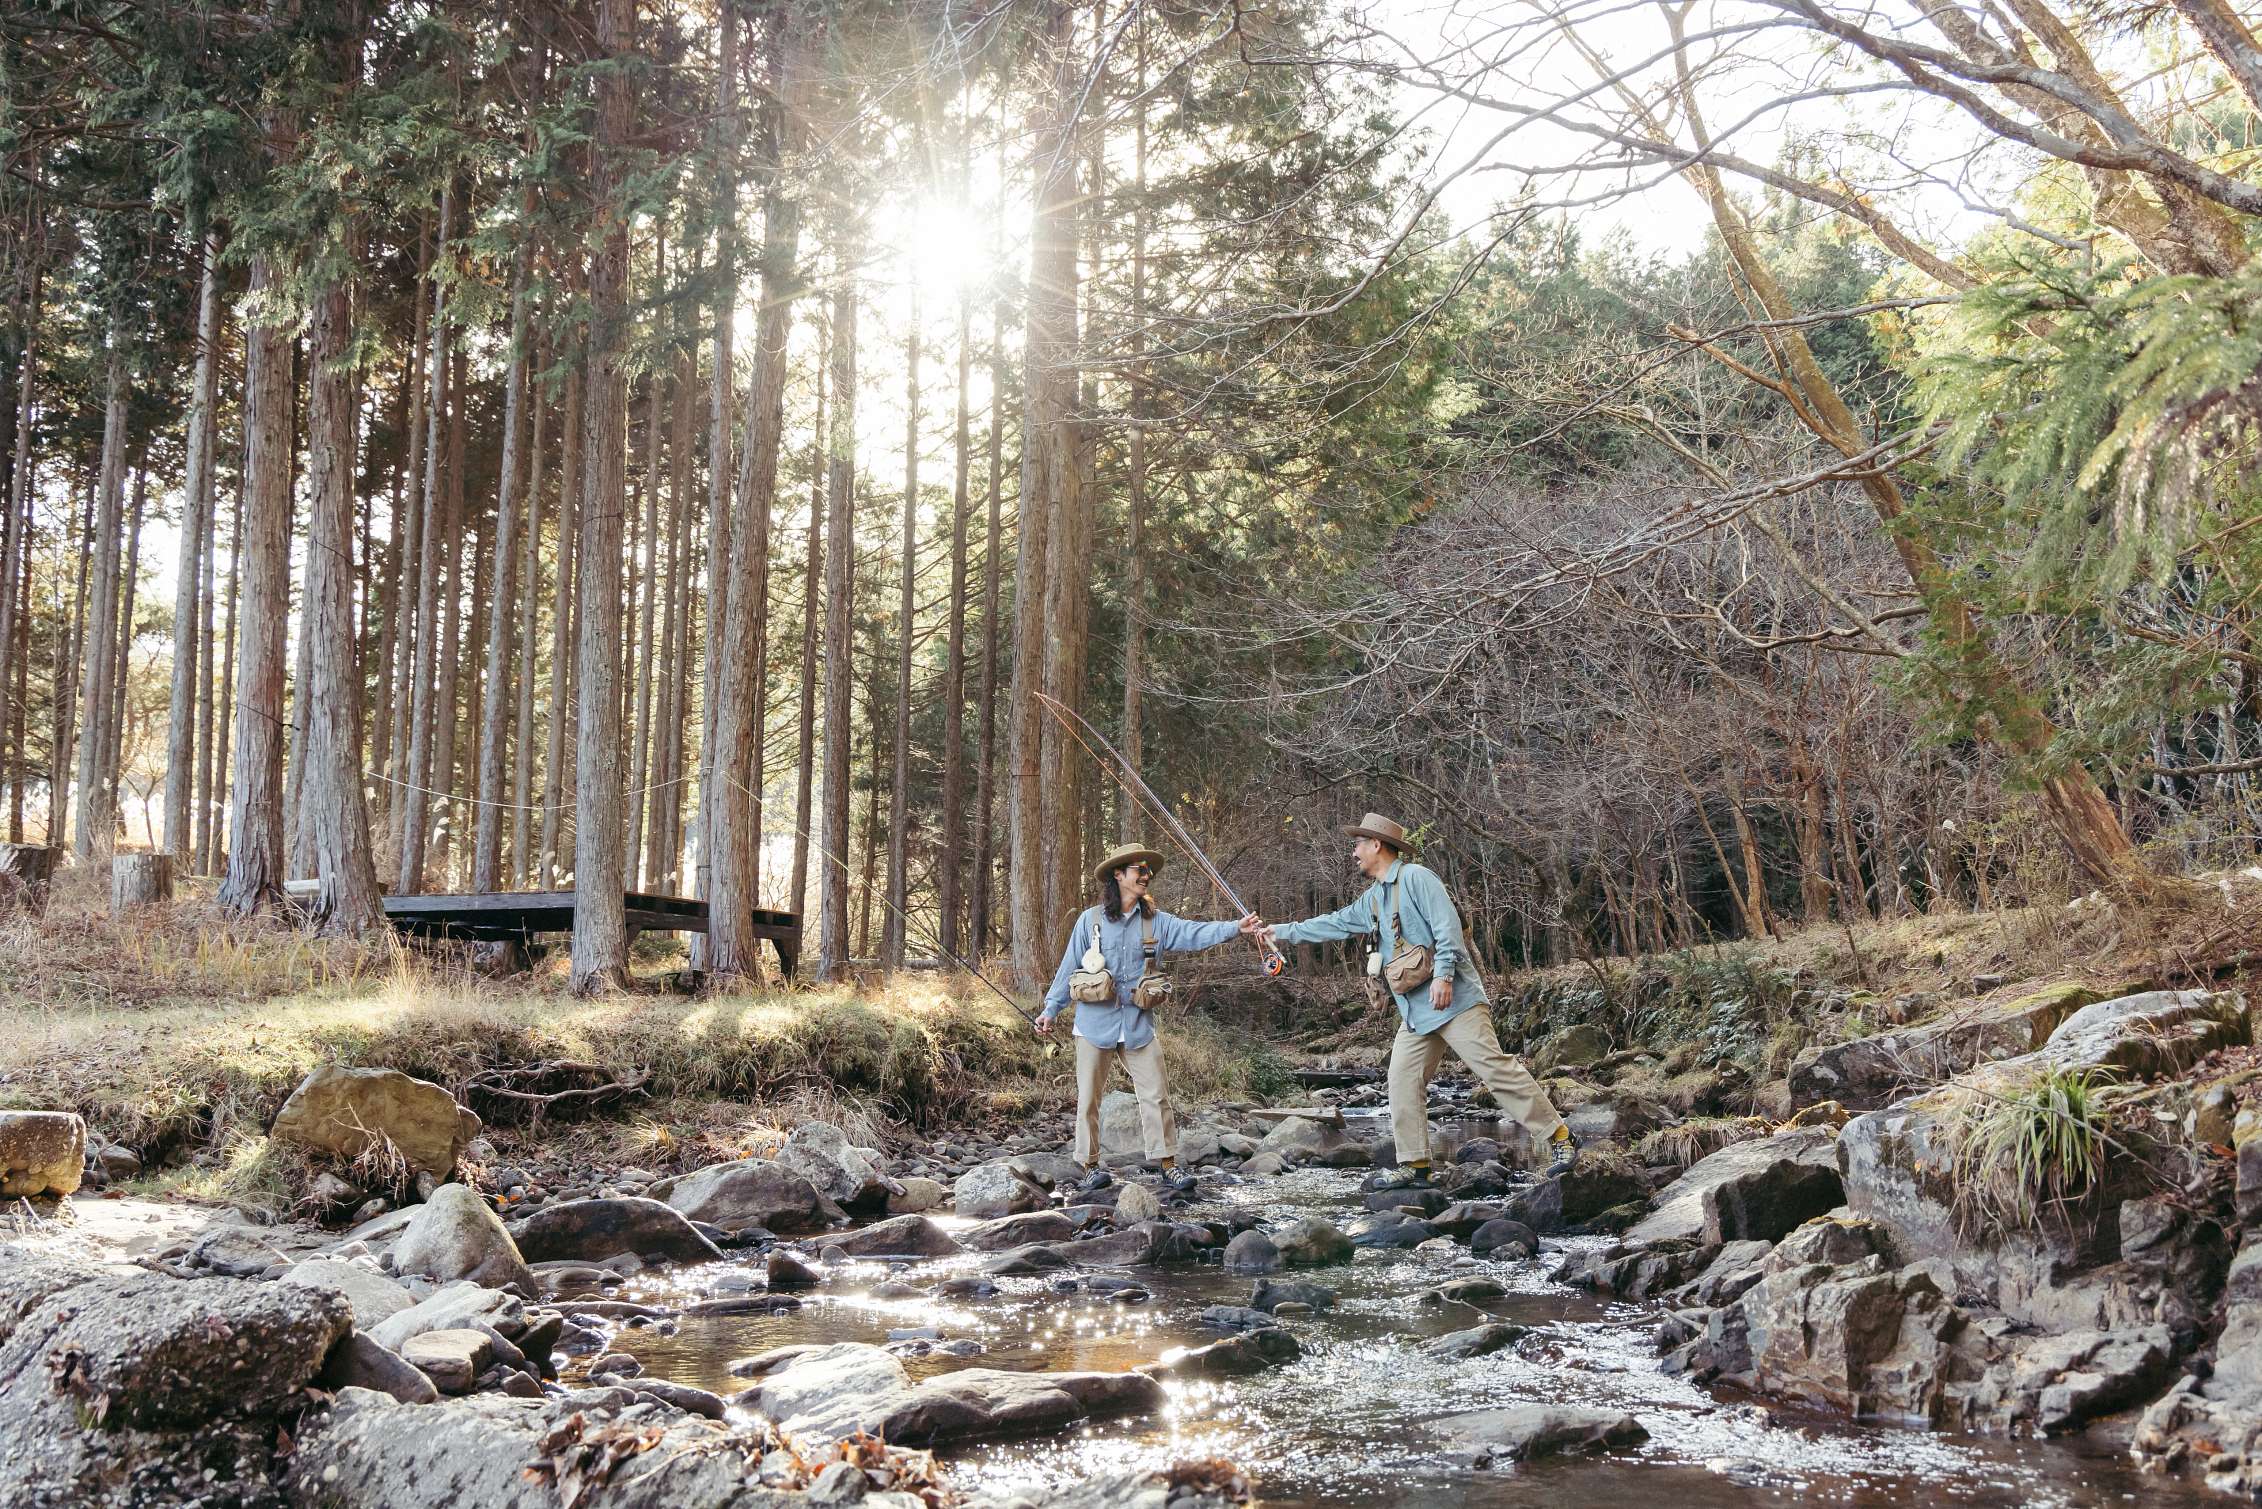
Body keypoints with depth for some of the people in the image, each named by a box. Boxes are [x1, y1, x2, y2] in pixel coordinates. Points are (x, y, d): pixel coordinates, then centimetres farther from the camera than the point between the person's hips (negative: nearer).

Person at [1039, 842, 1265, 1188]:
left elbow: (1194, 934, -11)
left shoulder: (1156, 922, 3)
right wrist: (1051, 1010, 1)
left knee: (1156, 1095, 1)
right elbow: (1069, 969, 3)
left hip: (1138, 1026, 2)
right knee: (1088, 1098, 6)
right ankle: (1089, 1163, 18)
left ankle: (1166, 1161, 9)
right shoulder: (1090, 920, -3)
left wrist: (1235, 928, -26)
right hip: (1095, 1025, -2)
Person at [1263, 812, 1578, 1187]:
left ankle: (1560, 1137, -10)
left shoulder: (1416, 877, -8)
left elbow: (1447, 925, -16)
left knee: (1495, 1068, -13)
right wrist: (1284, 932, 36)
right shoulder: (1371, 899, 19)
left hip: (1451, 998, -9)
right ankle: (1415, 1164, 6)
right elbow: (1334, 924, 31)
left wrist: (1443, 974, -24)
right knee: (1403, 1080, 2)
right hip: (1415, 1010, 9)